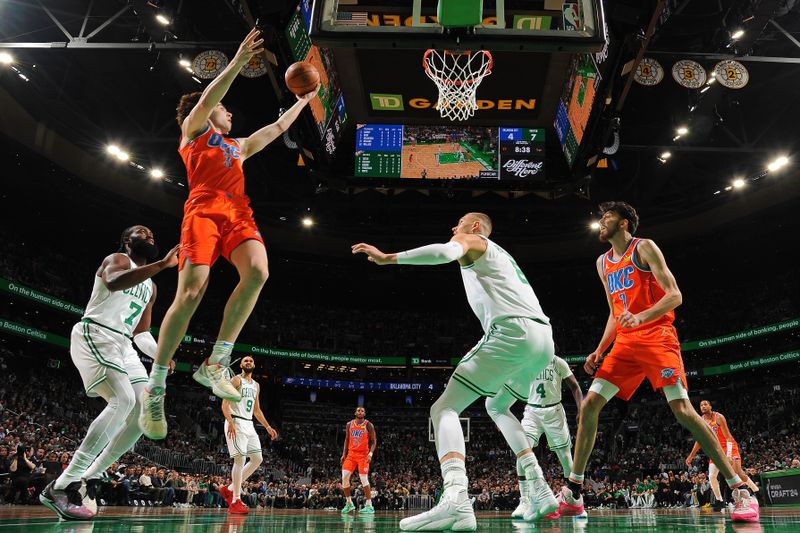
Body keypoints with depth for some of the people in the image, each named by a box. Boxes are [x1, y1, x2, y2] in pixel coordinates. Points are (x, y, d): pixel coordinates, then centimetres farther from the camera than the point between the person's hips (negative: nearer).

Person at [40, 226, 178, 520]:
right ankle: (61, 487, -26)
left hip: (123, 345, 9)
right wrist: (162, 264, -37)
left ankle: (89, 479, 5)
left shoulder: (150, 286, 23)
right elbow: (114, 283, -28)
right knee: (123, 400, -28)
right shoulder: (117, 259, -1)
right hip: (94, 336, -9)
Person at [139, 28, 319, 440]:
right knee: (192, 291, -20)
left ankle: (214, 365, -21)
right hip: (204, 210, -5)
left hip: (238, 213, 5)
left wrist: (305, 99, 48)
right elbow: (206, 99, 2)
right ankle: (155, 387, -9)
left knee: (257, 271, -26)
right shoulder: (194, 131, 21)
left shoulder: (238, 146, 36)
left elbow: (278, 127, 44)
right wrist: (239, 60, -4)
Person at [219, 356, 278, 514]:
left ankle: (229, 489, 15)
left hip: (249, 425, 8)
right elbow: (225, 404, -13)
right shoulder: (236, 380, -4)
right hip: (236, 423, -8)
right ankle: (235, 502, -6)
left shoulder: (256, 385, 19)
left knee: (257, 459, 5)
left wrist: (268, 427, 18)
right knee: (240, 459, -13)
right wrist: (230, 422, -26)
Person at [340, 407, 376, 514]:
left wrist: (370, 454, -18)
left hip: (363, 455, -4)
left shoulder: (368, 425, -4)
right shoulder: (349, 424, 8)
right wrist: (344, 454, 7)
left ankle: (369, 505, -3)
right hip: (351, 454, 4)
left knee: (364, 479, -10)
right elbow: (347, 440, 15)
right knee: (344, 477, -6)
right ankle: (348, 503, 9)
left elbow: (374, 441, -4)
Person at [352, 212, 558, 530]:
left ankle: (456, 501, -34)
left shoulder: (470, 240, 11)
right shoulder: (500, 254, 36)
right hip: (544, 337, 9)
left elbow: (445, 252, -13)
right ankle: (540, 492, 20)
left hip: (514, 331, -8)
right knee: (497, 407, 31)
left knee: (444, 409, -10)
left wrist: (387, 258, -12)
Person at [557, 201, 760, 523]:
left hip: (657, 337, -6)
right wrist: (599, 350, 12)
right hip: (625, 343, 6)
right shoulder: (603, 263, 20)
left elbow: (675, 296, -10)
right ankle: (572, 494, 1)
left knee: (682, 410, -16)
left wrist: (641, 317, -27)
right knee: (589, 405, -4)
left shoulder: (644, 248, -1)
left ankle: (741, 490, -2)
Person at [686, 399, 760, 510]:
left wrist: (729, 455, -31)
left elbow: (728, 437, -20)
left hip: (728, 446, -5)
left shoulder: (718, 417, -18)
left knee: (739, 473, -14)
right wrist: (691, 456, 8)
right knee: (712, 476, -7)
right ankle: (719, 501, 5)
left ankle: (757, 493, 8)